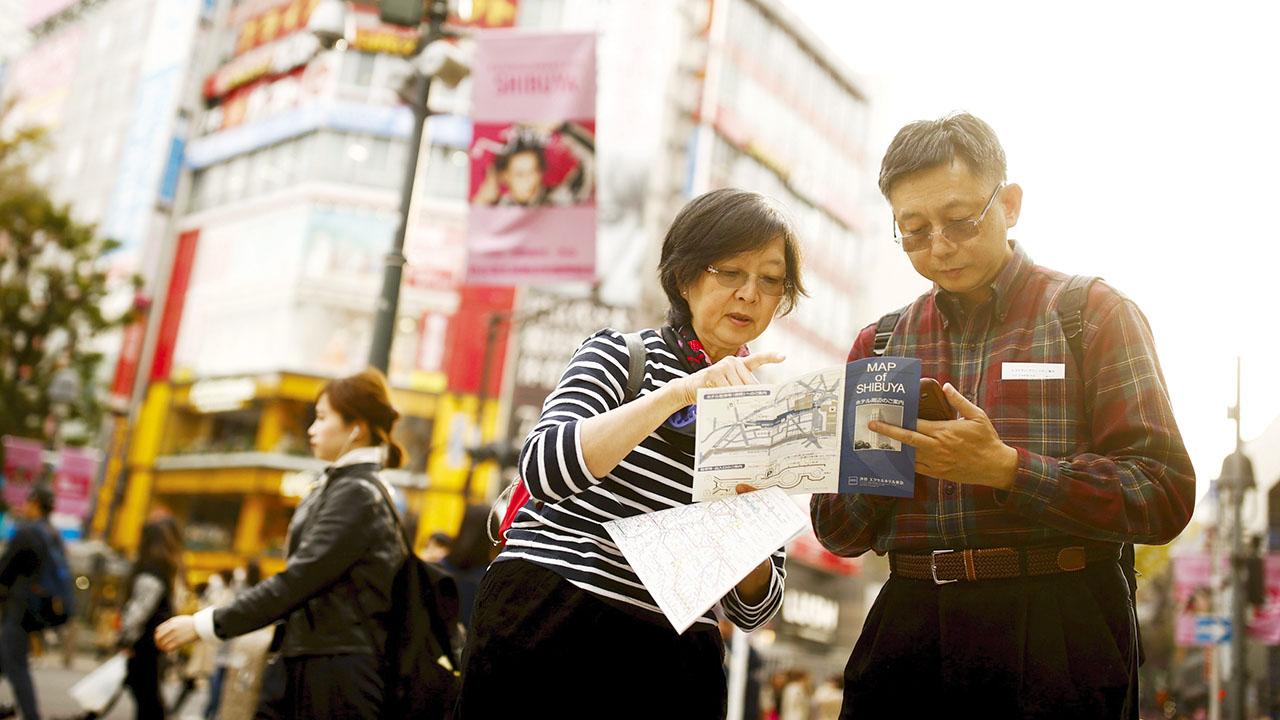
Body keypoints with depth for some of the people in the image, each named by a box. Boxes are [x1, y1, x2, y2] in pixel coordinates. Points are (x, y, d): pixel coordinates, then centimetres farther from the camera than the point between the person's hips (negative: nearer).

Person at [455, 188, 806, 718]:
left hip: (672, 666, 3)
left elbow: (752, 609, 7)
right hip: (545, 628, -3)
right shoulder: (620, 355, 2)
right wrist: (681, 391, -24)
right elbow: (543, 468, -18)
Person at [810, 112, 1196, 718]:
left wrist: (1003, 468, -20)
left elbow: (1165, 497, -9)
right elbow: (838, 533, 10)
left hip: (1058, 634, -3)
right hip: (909, 627, 3)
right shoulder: (878, 344, 10)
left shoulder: (1093, 313, 1)